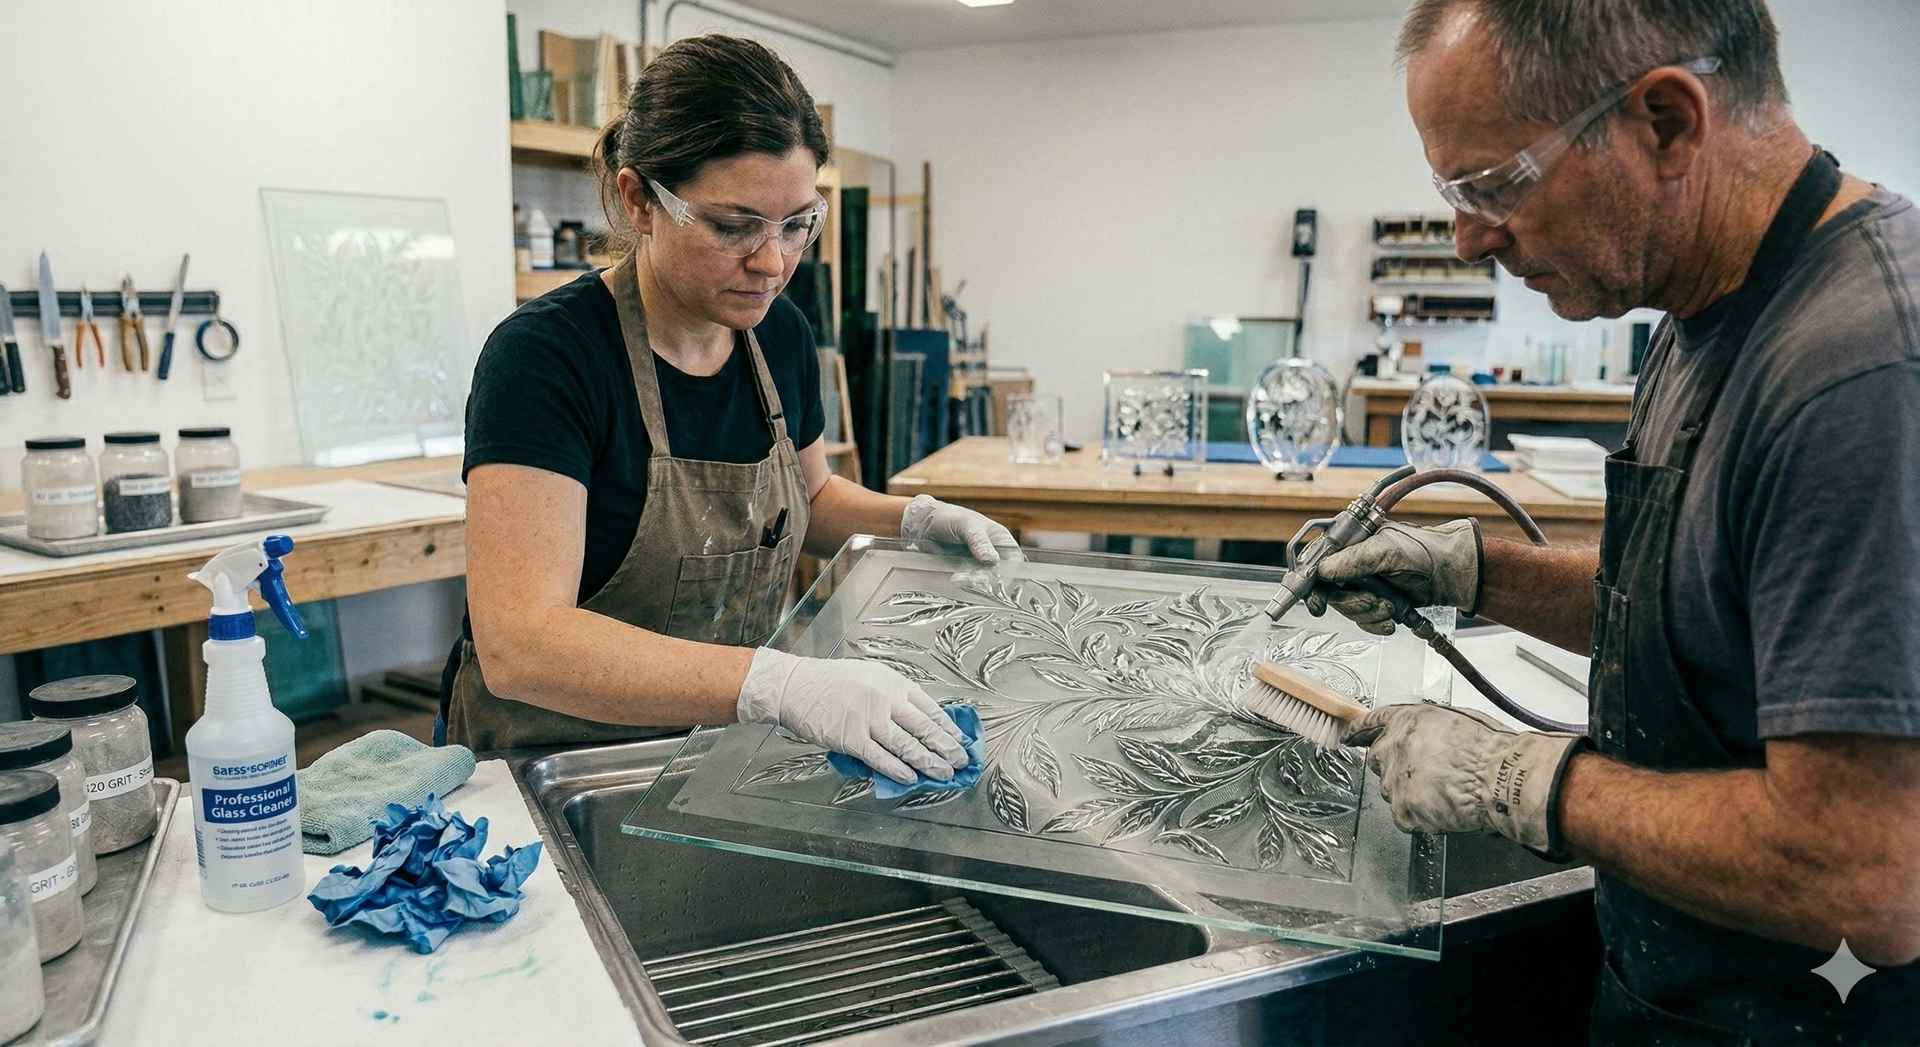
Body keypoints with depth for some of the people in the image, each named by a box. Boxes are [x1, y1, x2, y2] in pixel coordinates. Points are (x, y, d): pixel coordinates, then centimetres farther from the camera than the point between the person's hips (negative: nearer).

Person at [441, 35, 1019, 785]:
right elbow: (519, 644, -30)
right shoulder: (544, 357, -19)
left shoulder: (781, 337, 0)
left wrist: (915, 520, 0)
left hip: (721, 751, 5)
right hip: (556, 763, -4)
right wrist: (778, 683, -41)